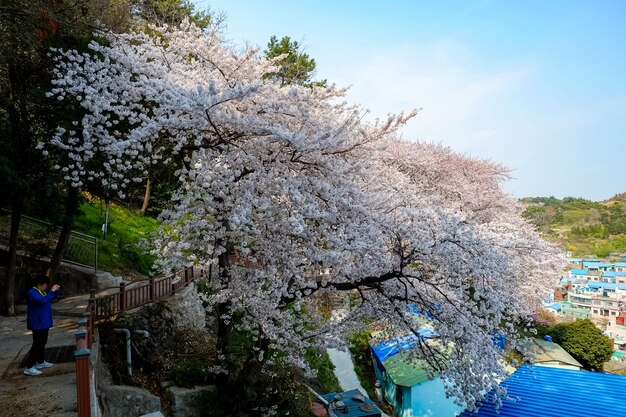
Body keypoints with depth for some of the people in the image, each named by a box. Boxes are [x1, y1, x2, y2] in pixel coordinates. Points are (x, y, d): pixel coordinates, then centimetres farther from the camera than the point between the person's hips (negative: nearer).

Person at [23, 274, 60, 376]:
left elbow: (50, 300, 24)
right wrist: (52, 291, -27)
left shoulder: (41, 291, 11)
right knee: (37, 344, -9)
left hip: (44, 322, 10)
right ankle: (29, 367, -4)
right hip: (37, 323, -10)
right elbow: (43, 301, -33)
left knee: (42, 343, 18)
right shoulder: (32, 292, -18)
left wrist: (55, 291, 8)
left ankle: (40, 362, 29)